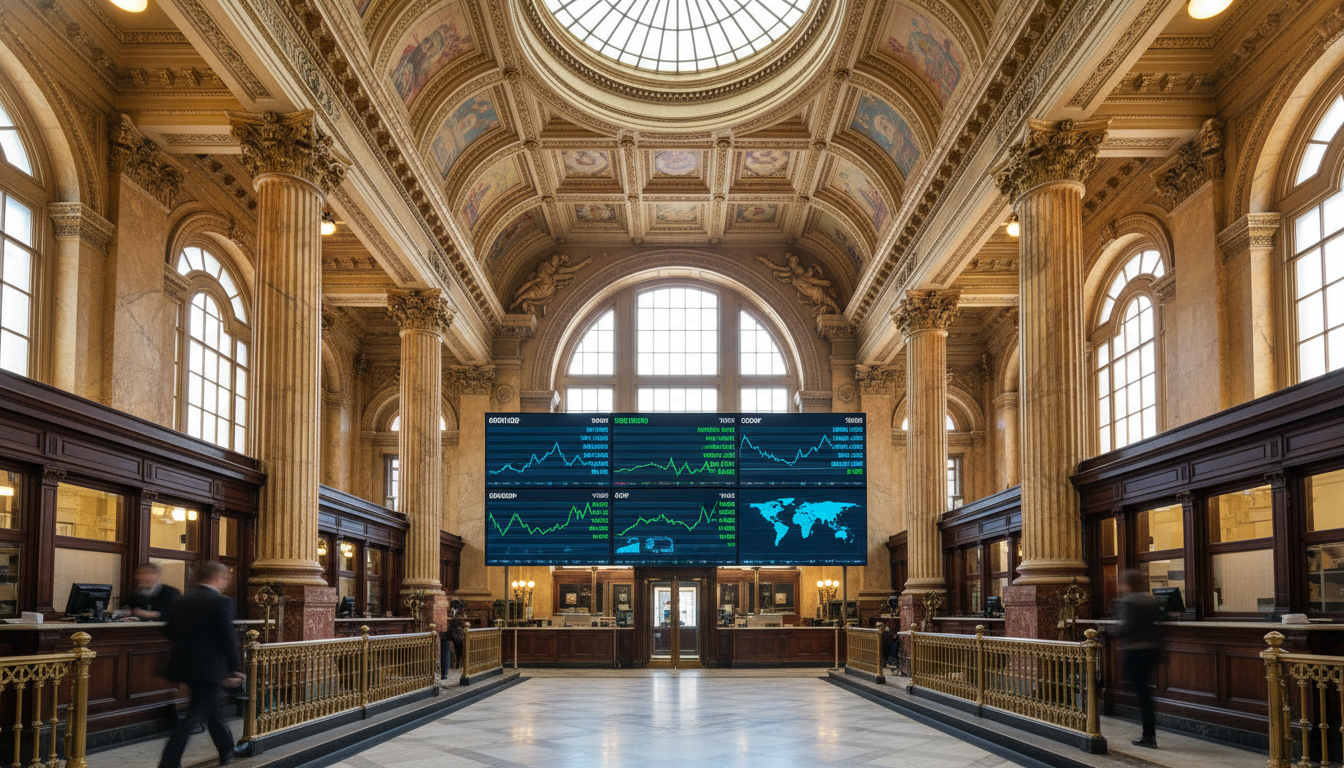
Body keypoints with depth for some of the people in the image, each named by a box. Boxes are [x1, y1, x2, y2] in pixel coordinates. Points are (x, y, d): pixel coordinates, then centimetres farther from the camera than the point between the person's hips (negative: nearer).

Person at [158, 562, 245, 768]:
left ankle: (227, 750, 37)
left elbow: (170, 631, 12)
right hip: (209, 667, -8)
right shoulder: (221, 602, -13)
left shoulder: (183, 601, 7)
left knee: (211, 707, 23)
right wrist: (236, 669, -8)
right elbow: (229, 638, -15)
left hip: (184, 664, 8)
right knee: (195, 715, -2)